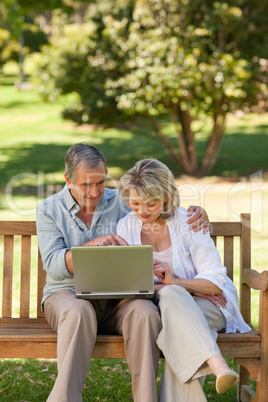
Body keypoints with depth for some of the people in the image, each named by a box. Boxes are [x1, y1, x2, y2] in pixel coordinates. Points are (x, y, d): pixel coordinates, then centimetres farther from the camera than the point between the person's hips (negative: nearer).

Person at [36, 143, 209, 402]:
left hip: (115, 296, 2)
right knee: (80, 312, -39)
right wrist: (93, 245, -20)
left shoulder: (119, 203, 10)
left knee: (145, 312, -32)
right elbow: (53, 265, -6)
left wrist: (198, 212, -6)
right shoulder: (49, 210, 6)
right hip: (67, 294, -2)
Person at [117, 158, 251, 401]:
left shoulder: (188, 223, -6)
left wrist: (175, 282, -26)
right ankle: (218, 367, -53)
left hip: (209, 304, -2)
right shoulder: (126, 227, 2)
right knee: (169, 295, -34)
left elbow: (216, 281, -9)